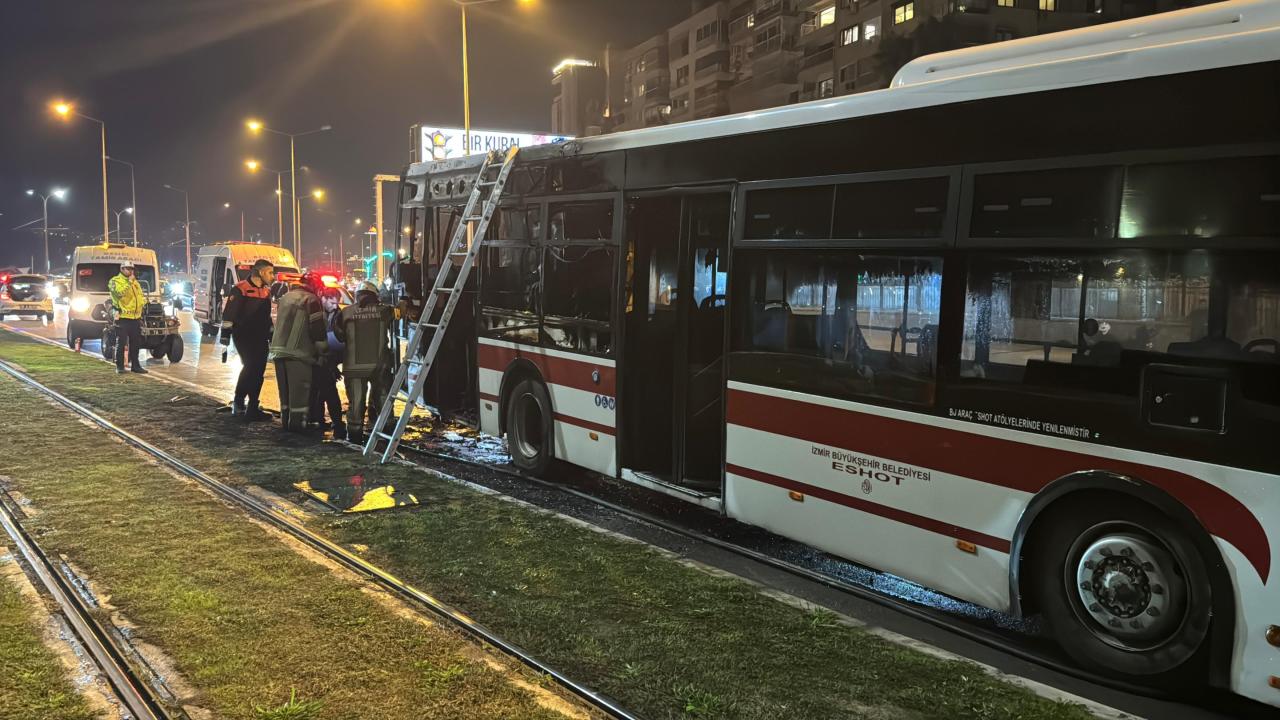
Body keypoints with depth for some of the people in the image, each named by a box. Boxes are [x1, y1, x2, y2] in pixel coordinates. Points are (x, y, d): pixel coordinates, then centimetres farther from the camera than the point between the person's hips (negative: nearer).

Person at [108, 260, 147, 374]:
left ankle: (135, 365, 18)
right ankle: (119, 366, 3)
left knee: (135, 343, 10)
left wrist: (143, 301, 6)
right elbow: (119, 293, -21)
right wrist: (129, 282, -18)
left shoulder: (135, 282, 18)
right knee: (121, 343, -3)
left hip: (136, 318, 7)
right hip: (122, 317, -6)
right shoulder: (115, 281, -3)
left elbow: (141, 295, 26)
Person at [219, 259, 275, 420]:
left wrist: (271, 336, 22)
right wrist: (225, 335, -18)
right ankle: (238, 403, -5)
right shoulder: (240, 289, -10)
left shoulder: (266, 291, 15)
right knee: (250, 366, -16)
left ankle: (252, 408, 17)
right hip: (243, 337, -8)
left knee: (258, 371, 7)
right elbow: (228, 314, -13)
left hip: (260, 338, 8)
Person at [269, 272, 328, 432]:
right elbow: (317, 329, -11)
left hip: (279, 350, 8)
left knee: (285, 389, 14)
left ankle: (285, 421, 18)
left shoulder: (285, 298, 18)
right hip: (299, 352, -8)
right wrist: (322, 350, -1)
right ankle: (297, 423, -5)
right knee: (299, 391, -4)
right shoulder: (311, 300, -8)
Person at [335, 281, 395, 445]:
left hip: (354, 366, 0)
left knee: (355, 402, 9)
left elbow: (339, 338, 8)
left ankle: (355, 435, 13)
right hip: (380, 365, 0)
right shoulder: (385, 311, -1)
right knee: (382, 401, 12)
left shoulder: (345, 313, 0)